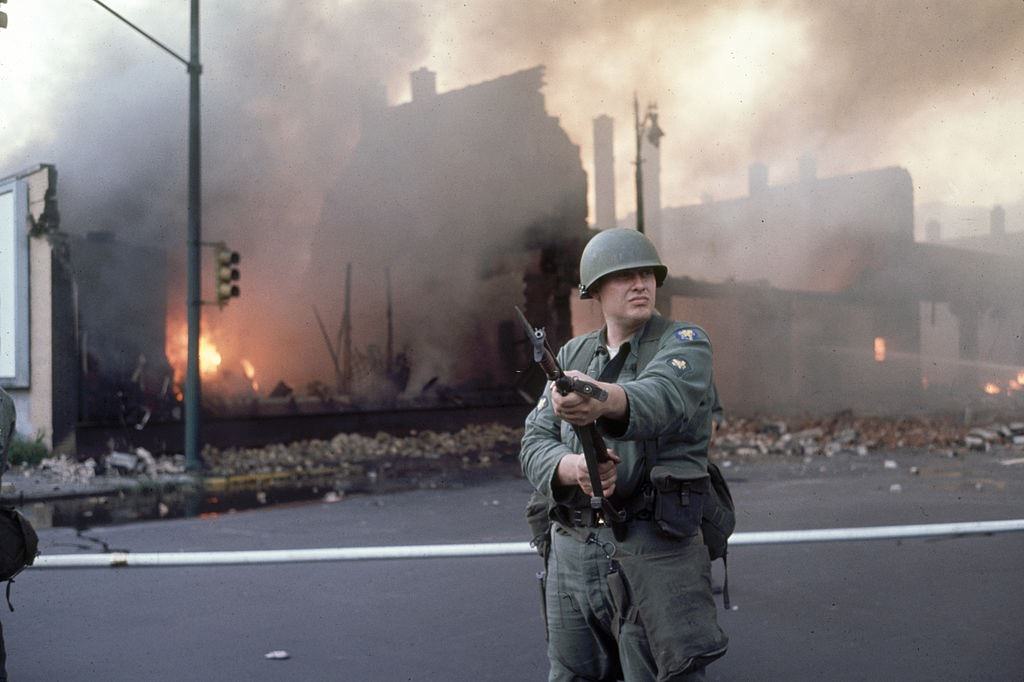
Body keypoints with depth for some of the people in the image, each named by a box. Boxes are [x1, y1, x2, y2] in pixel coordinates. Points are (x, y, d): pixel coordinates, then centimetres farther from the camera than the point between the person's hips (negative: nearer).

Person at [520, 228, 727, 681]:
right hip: (573, 547, 5)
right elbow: (535, 443, 3)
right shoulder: (572, 355, 12)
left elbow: (664, 399, -26)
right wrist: (573, 468, -21)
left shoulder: (684, 342, -3)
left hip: (655, 547, -4)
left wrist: (601, 401, -48)